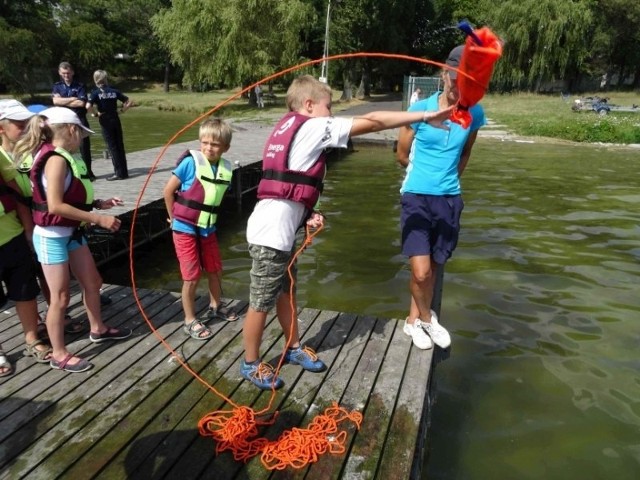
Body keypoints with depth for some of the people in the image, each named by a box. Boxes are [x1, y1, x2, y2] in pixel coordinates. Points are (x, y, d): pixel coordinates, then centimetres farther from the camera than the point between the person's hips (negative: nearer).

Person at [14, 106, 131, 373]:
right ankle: (59, 354, 18)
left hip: (72, 232, 9)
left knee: (92, 282, 19)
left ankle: (98, 329, 40)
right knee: (60, 296, 2)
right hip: (52, 237, -9)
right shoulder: (56, 159, -21)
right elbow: (55, 205, -27)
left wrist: (100, 203, 7)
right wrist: (98, 219, -24)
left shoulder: (67, 157, 6)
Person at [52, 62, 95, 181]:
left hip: (80, 119, -2)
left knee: (84, 147, 2)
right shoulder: (57, 86, 10)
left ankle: (88, 172, 12)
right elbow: (55, 101, -6)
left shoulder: (80, 86, 1)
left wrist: (63, 102, -6)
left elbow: (81, 103, -13)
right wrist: (73, 99, -10)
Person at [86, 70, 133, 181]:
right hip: (116, 120, 3)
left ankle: (119, 173, 2)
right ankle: (124, 171, 15)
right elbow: (129, 102, 1)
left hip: (105, 122, -3)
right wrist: (123, 109, 7)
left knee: (112, 147, 1)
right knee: (120, 146, 9)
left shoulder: (96, 93, -7)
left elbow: (88, 106, -22)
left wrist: (96, 113, -7)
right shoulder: (114, 91, 2)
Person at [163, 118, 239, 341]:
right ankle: (190, 321, 18)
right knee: (192, 276, 1)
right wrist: (176, 218, -2)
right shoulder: (191, 162, -18)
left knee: (215, 270, 17)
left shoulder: (226, 169, -5)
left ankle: (215, 306, 41)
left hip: (208, 229, 5)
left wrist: (207, 219, 10)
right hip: (185, 229, -5)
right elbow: (168, 190, -10)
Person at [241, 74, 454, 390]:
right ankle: (251, 364, 23)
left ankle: (294, 348, 40)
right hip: (271, 232, -10)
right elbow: (371, 122, -12)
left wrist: (307, 215, 1)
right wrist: (425, 116, -7)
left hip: (280, 229, 10)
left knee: (286, 292, 22)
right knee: (262, 302, 5)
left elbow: (287, 184, 13)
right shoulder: (312, 127, -11)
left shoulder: (290, 128, 16)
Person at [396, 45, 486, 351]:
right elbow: (402, 155, 4)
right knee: (421, 271, -11)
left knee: (433, 268, 13)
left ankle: (414, 321, 34)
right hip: (417, 197, -3)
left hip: (450, 199, 4)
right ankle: (427, 319, 19)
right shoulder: (420, 109, -10)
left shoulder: (475, 114, -1)